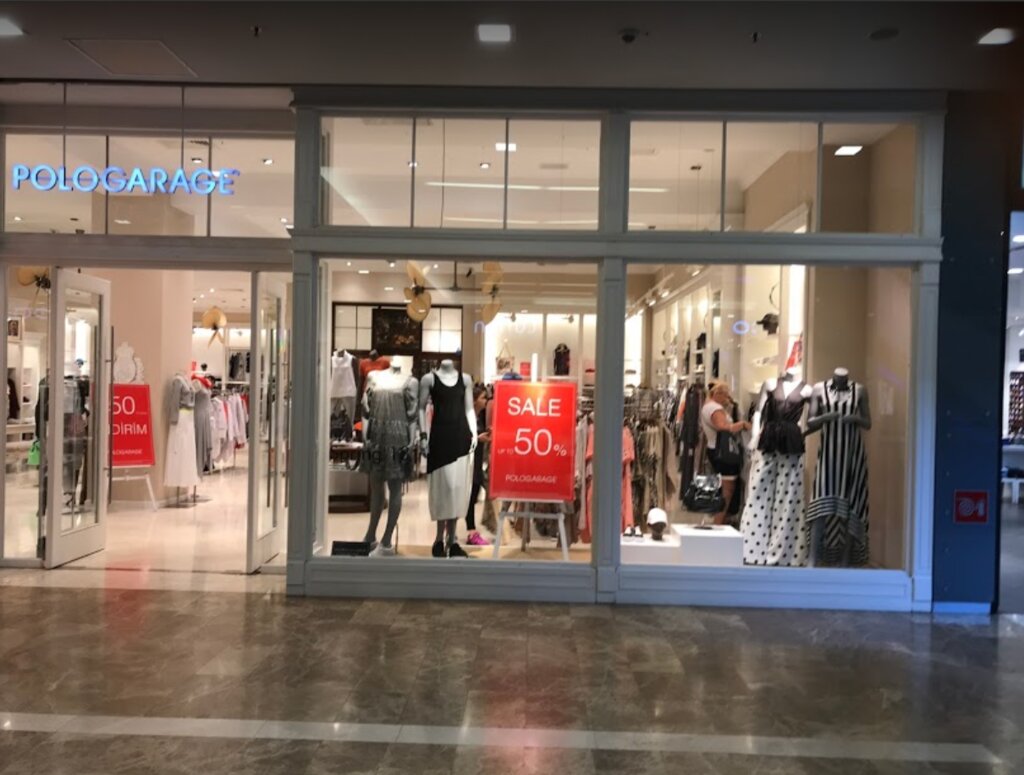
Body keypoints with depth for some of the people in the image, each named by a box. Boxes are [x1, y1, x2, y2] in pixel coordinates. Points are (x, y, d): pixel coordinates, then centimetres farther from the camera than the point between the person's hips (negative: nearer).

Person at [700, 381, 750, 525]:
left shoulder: (708, 406, 16)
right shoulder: (715, 408, -18)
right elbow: (725, 428, -32)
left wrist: (729, 406, 6)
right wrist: (742, 423, -20)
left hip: (715, 450, 11)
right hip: (722, 452, -11)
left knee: (724, 491, 16)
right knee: (727, 492, -7)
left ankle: (720, 522, 20)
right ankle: (718, 525, -5)